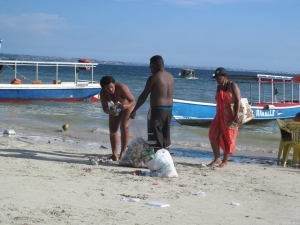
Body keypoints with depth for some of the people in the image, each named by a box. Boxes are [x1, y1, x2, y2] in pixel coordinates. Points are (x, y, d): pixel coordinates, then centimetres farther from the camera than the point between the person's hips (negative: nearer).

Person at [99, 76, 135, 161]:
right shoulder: (103, 93, -25)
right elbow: (105, 108, -23)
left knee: (124, 127, -19)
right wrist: (110, 112, -47)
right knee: (112, 129, -3)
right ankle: (114, 154, -1)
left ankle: (123, 153, -16)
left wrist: (126, 106, -57)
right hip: (115, 108, 4)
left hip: (127, 106, -4)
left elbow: (133, 101, -36)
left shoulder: (121, 88, -37)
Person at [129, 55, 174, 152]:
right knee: (165, 137, 15)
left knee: (155, 137, -2)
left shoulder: (153, 78, -11)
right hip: (169, 109, 7)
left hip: (157, 109, -7)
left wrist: (134, 110, -2)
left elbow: (143, 96, -8)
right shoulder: (170, 76, 8)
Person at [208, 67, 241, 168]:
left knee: (228, 138, -1)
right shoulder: (219, 87, 14)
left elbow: (238, 101, -14)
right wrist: (218, 115, 16)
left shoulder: (232, 86, -7)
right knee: (213, 135, -3)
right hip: (220, 116, 7)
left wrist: (236, 116, -22)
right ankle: (217, 159, 7)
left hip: (230, 116, -7)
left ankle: (225, 161, 6)